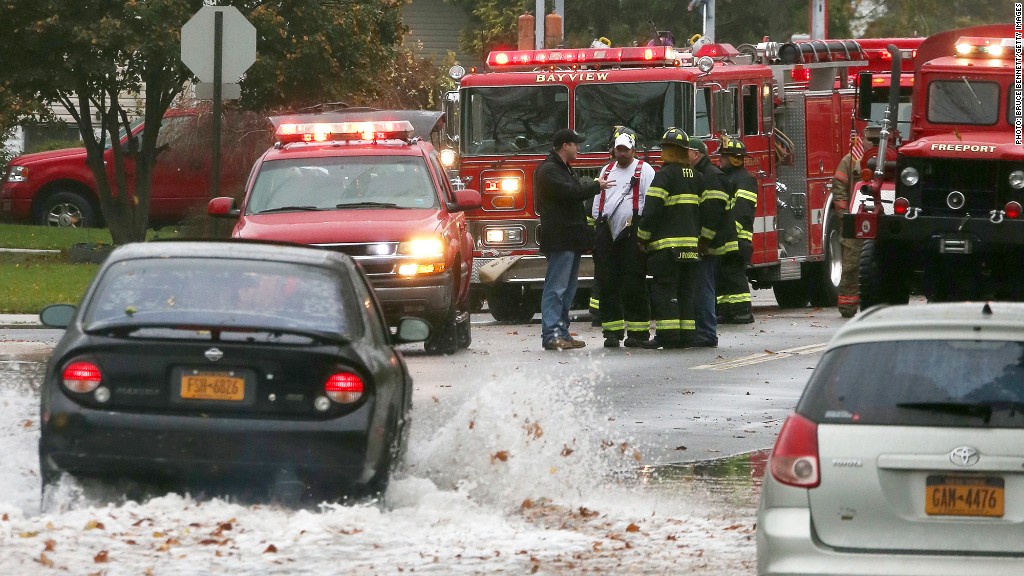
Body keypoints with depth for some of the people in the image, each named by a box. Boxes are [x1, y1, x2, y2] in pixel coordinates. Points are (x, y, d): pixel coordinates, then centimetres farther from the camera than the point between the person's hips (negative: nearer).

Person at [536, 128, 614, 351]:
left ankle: (562, 332, 15)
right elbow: (570, 192, -21)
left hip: (572, 239, 11)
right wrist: (596, 186, -9)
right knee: (555, 288, -13)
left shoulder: (565, 169, 22)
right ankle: (551, 334, -17)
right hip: (559, 239, -11)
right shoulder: (549, 170, -11)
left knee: (567, 290, 12)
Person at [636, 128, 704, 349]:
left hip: (667, 244, -7)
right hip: (691, 245, 7)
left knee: (664, 290, -4)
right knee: (686, 291, 9)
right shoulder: (697, 177, 13)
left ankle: (666, 335, -9)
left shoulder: (665, 175, -9)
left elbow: (652, 210, -14)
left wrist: (643, 237, -5)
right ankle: (685, 336, 6)